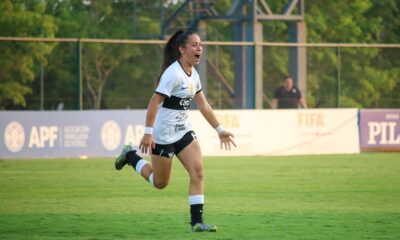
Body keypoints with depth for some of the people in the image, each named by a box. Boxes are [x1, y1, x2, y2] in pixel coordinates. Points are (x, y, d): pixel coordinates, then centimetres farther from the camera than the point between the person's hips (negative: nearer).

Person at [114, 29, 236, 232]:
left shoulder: (193, 75, 7)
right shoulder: (173, 73, -20)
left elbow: (203, 105, 16)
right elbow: (154, 103, -23)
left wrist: (219, 130, 18)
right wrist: (148, 132, -28)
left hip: (183, 132, 8)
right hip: (163, 135, -7)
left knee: (198, 171, -9)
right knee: (160, 183, 7)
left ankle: (197, 221, -7)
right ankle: (130, 156, 31)